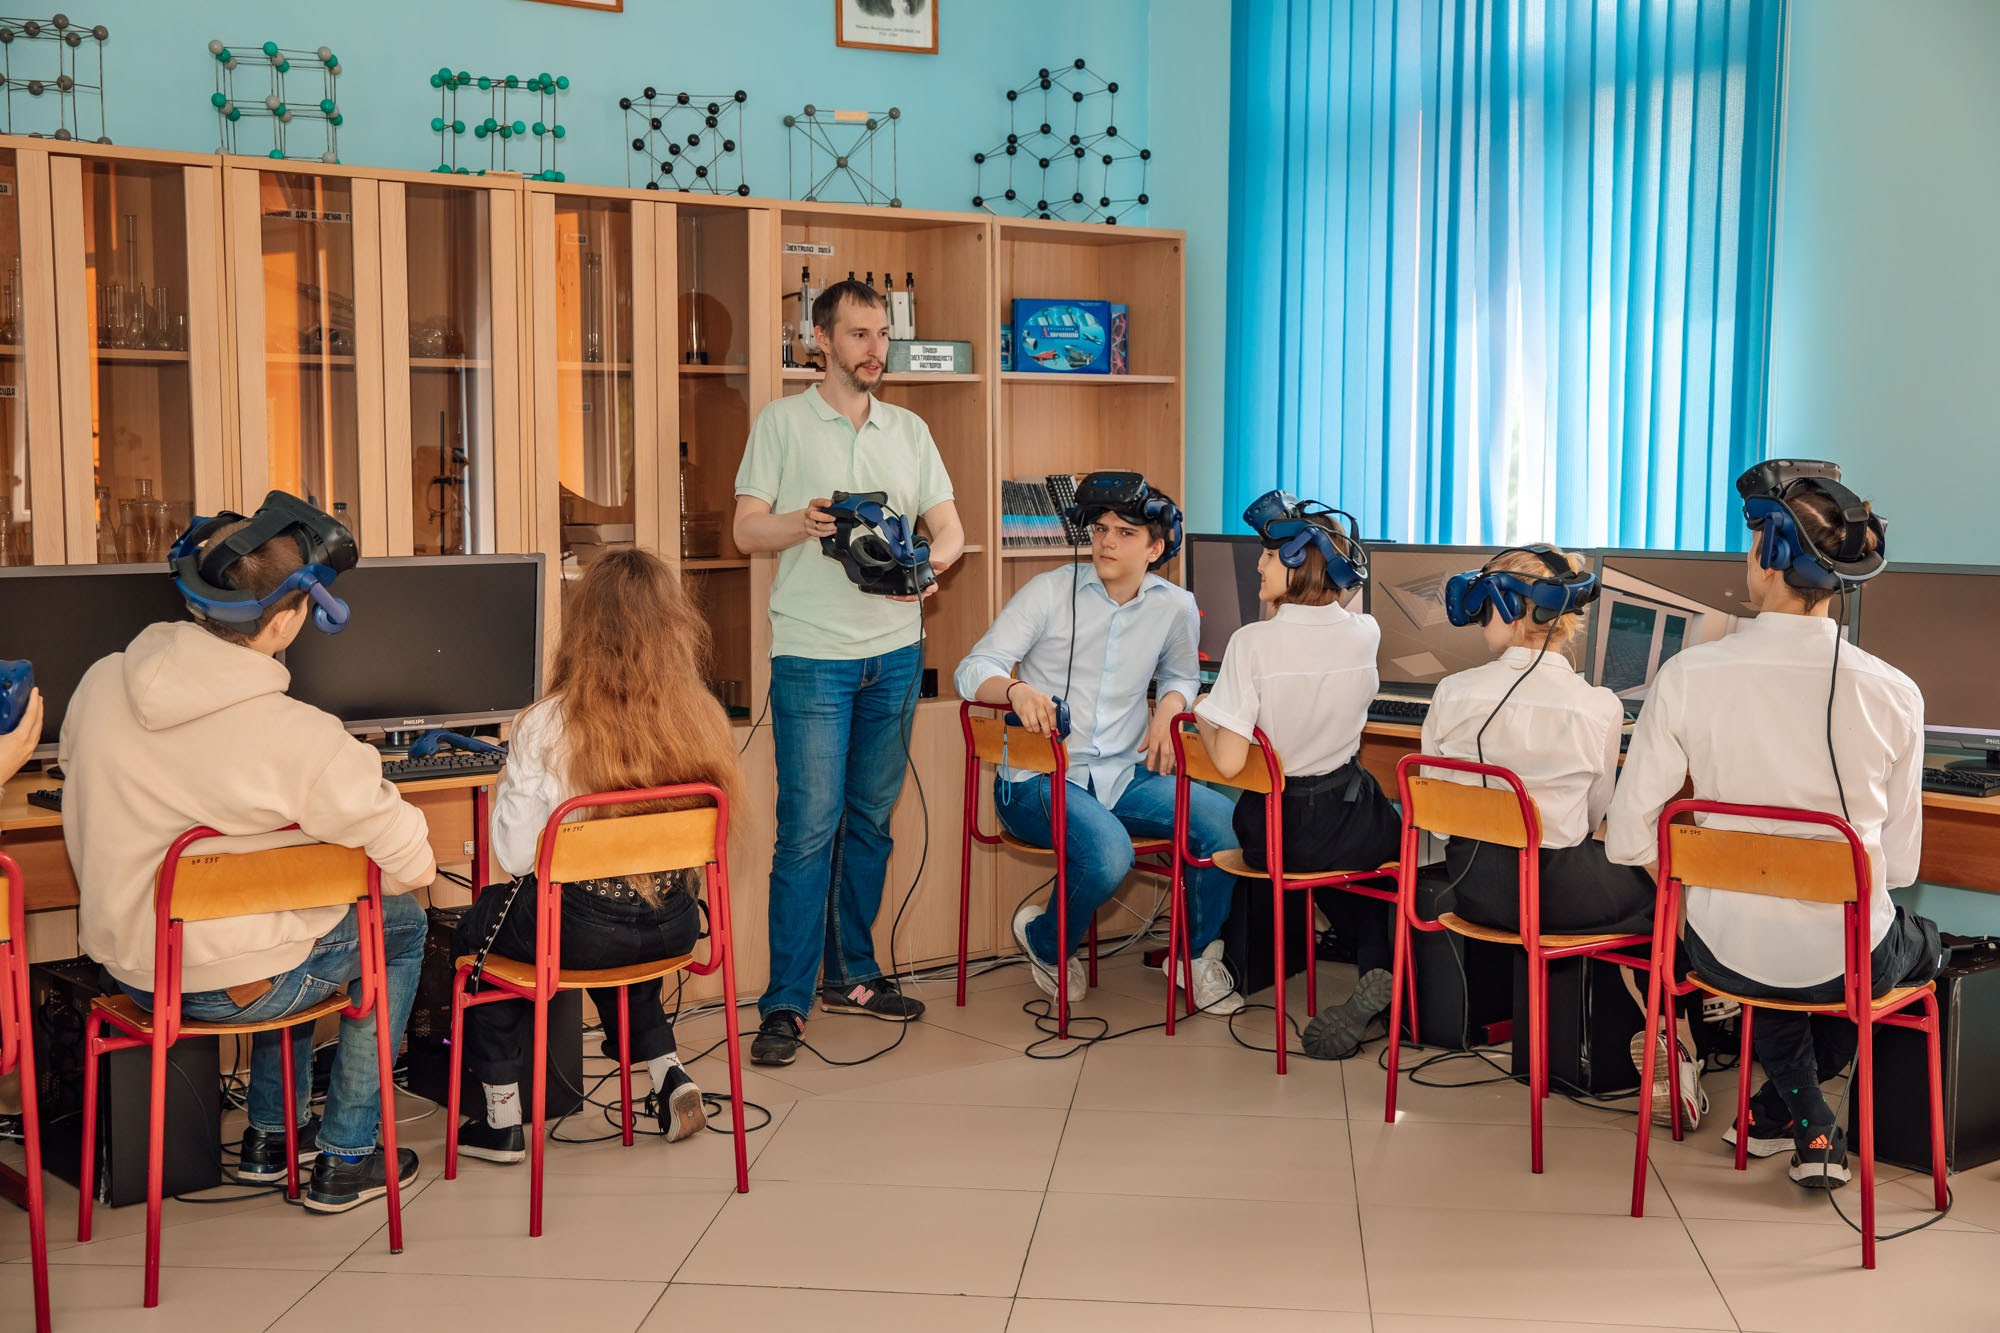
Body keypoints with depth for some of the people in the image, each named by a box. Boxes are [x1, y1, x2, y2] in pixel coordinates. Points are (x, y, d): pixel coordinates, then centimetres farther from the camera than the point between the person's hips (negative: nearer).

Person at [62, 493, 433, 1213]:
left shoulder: (100, 683, -8)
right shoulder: (301, 739, -28)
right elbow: (413, 865, -21)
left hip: (123, 959, 7)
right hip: (229, 985, -6)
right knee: (400, 922, 20)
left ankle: (270, 1134, 39)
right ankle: (346, 1159, 22)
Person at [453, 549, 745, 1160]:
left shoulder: (545, 728, -19)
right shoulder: (705, 718, -9)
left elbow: (516, 856, -12)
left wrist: (507, 784, 5)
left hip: (582, 933, -4)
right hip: (675, 926, 4)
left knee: (477, 925, 28)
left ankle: (502, 1117, 29)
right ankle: (667, 1074, 26)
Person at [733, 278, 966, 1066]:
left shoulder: (910, 430, 14)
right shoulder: (782, 423, 2)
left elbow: (950, 527, 10)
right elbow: (746, 531, -2)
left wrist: (929, 564, -13)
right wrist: (803, 522, -22)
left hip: (895, 652, 4)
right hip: (813, 653, -4)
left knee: (870, 821, 10)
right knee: (809, 826, -7)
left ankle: (851, 974, 23)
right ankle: (785, 1002, -2)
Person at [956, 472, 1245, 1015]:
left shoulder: (1175, 607, 5)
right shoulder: (1050, 592, -5)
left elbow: (1181, 675, 25)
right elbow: (972, 671, -8)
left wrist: (1167, 709, 0)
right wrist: (1016, 691, -32)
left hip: (1123, 776, 4)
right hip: (1037, 780, -4)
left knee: (1227, 823, -19)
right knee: (1109, 852, -33)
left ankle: (1196, 955, 8)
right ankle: (1045, 942, 2)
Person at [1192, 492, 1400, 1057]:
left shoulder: (1252, 643, -19)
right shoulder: (1364, 634, -6)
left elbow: (1229, 761, -20)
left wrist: (1202, 713, -2)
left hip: (1273, 830, 0)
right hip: (1350, 825, 1)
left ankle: (1375, 973, 23)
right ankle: (1383, 970, 7)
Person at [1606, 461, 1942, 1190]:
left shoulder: (1689, 675, -14)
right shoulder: (1892, 693, -11)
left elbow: (1627, 841, -10)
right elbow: (1900, 863, -1)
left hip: (1725, 953, 0)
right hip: (1851, 962, 0)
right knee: (1920, 939, 36)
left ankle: (1805, 1116, 24)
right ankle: (1792, 1111, 30)